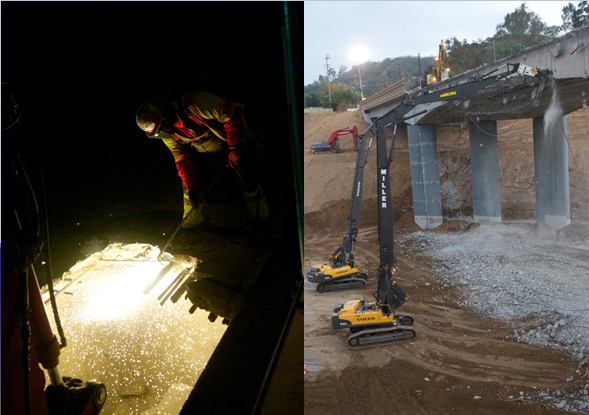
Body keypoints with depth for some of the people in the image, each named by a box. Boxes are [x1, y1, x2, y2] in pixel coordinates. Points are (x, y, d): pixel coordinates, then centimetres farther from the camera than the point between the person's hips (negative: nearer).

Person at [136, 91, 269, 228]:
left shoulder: (194, 103, -40)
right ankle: (192, 218, 21)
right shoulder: (168, 134, -14)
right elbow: (182, 159, -5)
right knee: (188, 179, -1)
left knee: (248, 183, -7)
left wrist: (234, 148, -28)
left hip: (237, 145, -6)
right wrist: (191, 187, -6)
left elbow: (232, 115, -34)